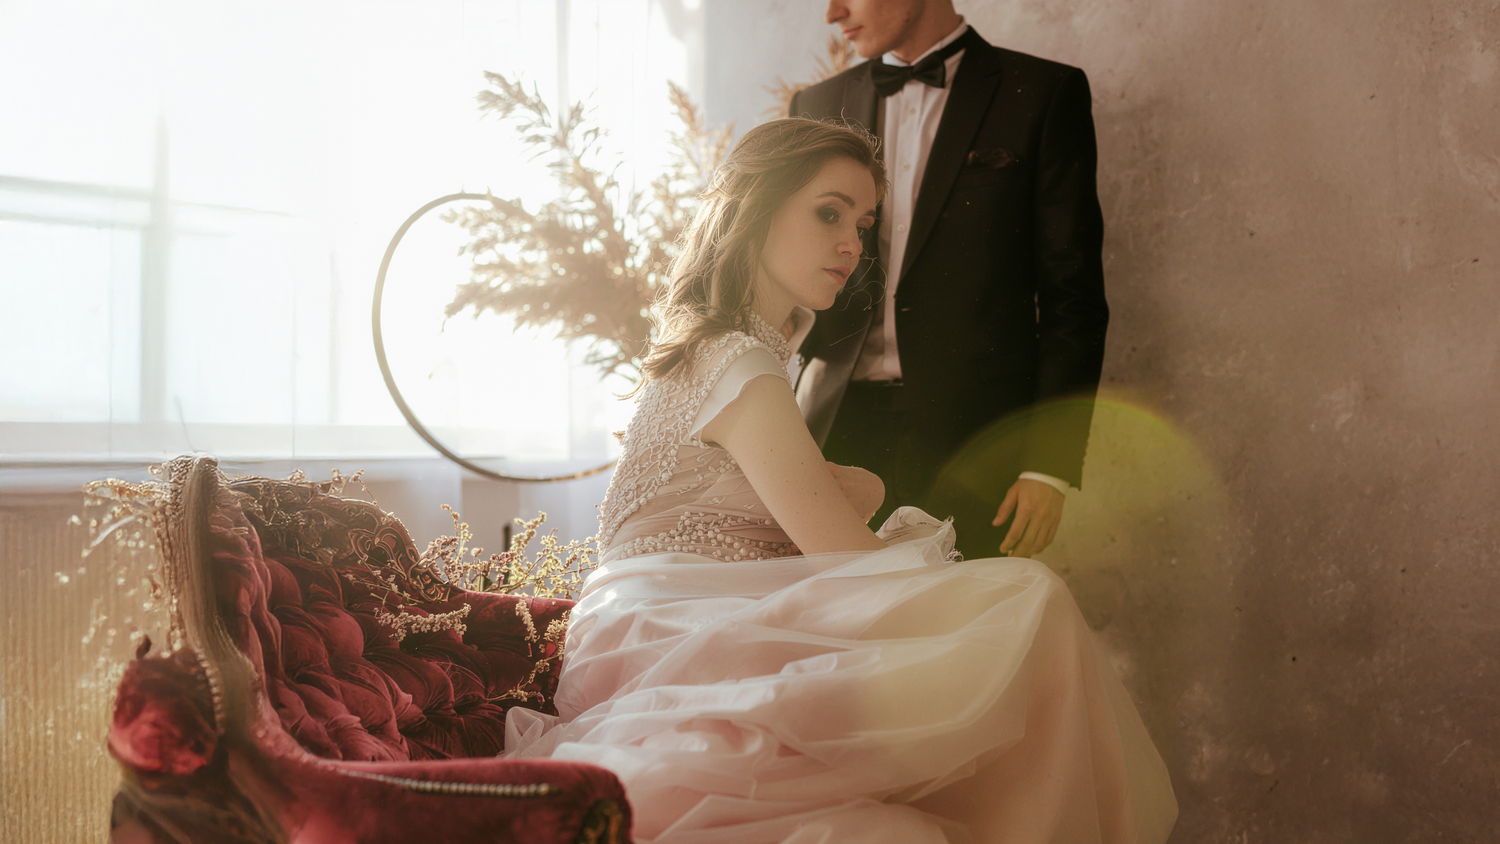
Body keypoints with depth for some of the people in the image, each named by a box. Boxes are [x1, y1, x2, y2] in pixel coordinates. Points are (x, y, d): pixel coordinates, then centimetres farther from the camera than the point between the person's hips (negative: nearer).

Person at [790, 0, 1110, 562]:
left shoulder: (1045, 94, 3)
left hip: (969, 444, -3)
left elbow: (1071, 293, 0)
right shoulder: (818, 107, 15)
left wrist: (1051, 464, -7)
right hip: (835, 435, 3)